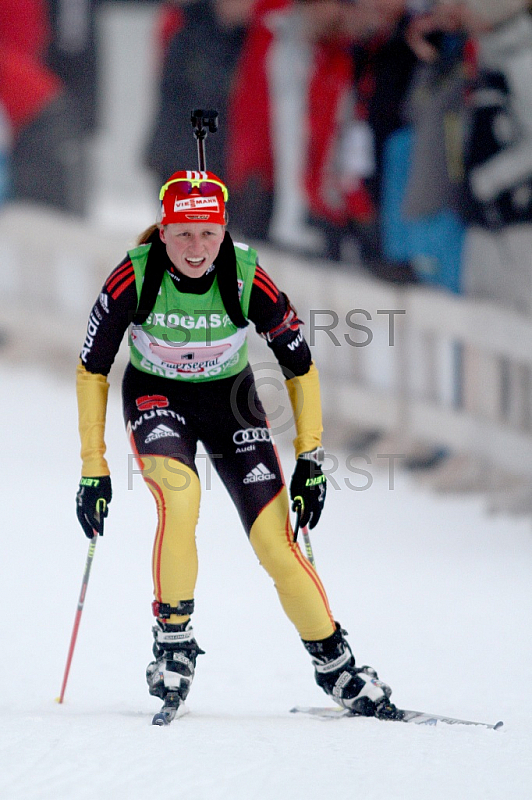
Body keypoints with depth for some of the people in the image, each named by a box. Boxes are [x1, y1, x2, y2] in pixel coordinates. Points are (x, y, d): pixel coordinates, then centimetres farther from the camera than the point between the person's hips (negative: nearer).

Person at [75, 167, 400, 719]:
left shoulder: (247, 279, -23)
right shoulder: (134, 278, -25)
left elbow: (300, 367, -9)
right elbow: (91, 369, -13)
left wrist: (310, 461, -10)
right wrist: (93, 470, -15)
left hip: (230, 398, 1)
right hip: (156, 398, -1)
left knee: (275, 542, -11)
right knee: (179, 496, -32)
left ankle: (335, 666, 6)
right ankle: (173, 639, -16)